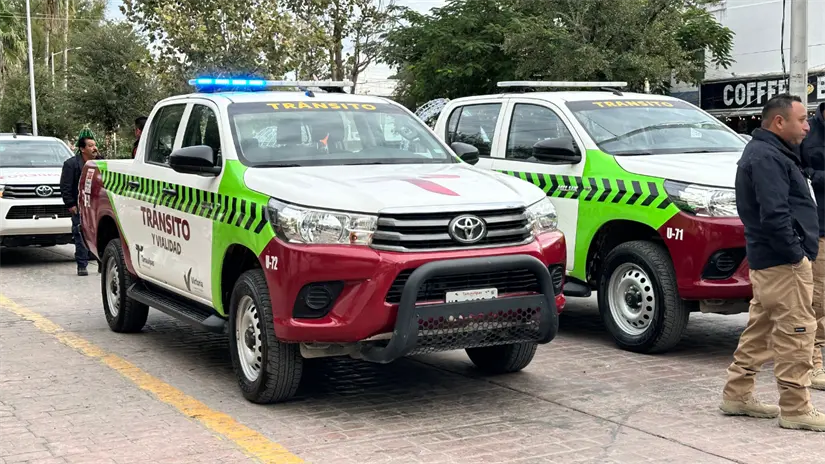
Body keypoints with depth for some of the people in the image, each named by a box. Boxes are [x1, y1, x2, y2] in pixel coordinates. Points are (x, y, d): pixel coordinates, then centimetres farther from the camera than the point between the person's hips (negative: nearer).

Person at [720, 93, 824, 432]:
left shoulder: (765, 153, 19)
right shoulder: (767, 157, -16)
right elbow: (774, 214, -25)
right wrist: (795, 254, -19)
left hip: (765, 260, 11)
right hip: (784, 262, -11)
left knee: (760, 328, 16)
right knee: (796, 331, -6)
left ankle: (737, 395, 23)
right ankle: (795, 409, -1)